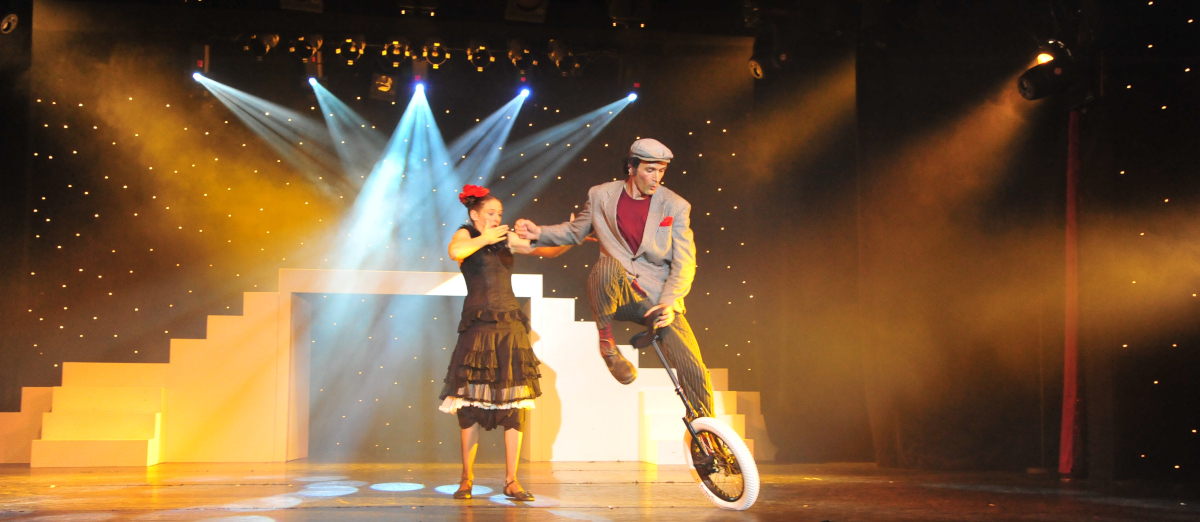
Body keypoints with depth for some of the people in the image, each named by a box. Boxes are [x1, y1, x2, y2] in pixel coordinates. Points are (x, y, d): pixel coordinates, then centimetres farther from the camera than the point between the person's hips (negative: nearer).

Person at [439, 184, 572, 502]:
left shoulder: (506, 239, 15)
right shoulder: (465, 235, 4)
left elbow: (547, 251, 11)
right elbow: (455, 252, -20)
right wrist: (484, 239, -13)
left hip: (510, 326, 4)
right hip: (478, 326, -3)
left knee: (514, 404, -2)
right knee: (471, 402, -1)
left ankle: (511, 481, 3)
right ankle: (467, 478, 10)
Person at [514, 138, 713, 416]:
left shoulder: (676, 206, 0)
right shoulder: (601, 195, 4)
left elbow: (684, 262, -3)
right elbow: (575, 231, 18)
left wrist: (670, 302, -17)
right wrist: (539, 233, 0)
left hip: (659, 300, 1)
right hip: (619, 295, 0)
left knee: (694, 372, -13)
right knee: (607, 264, -37)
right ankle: (607, 343, -14)